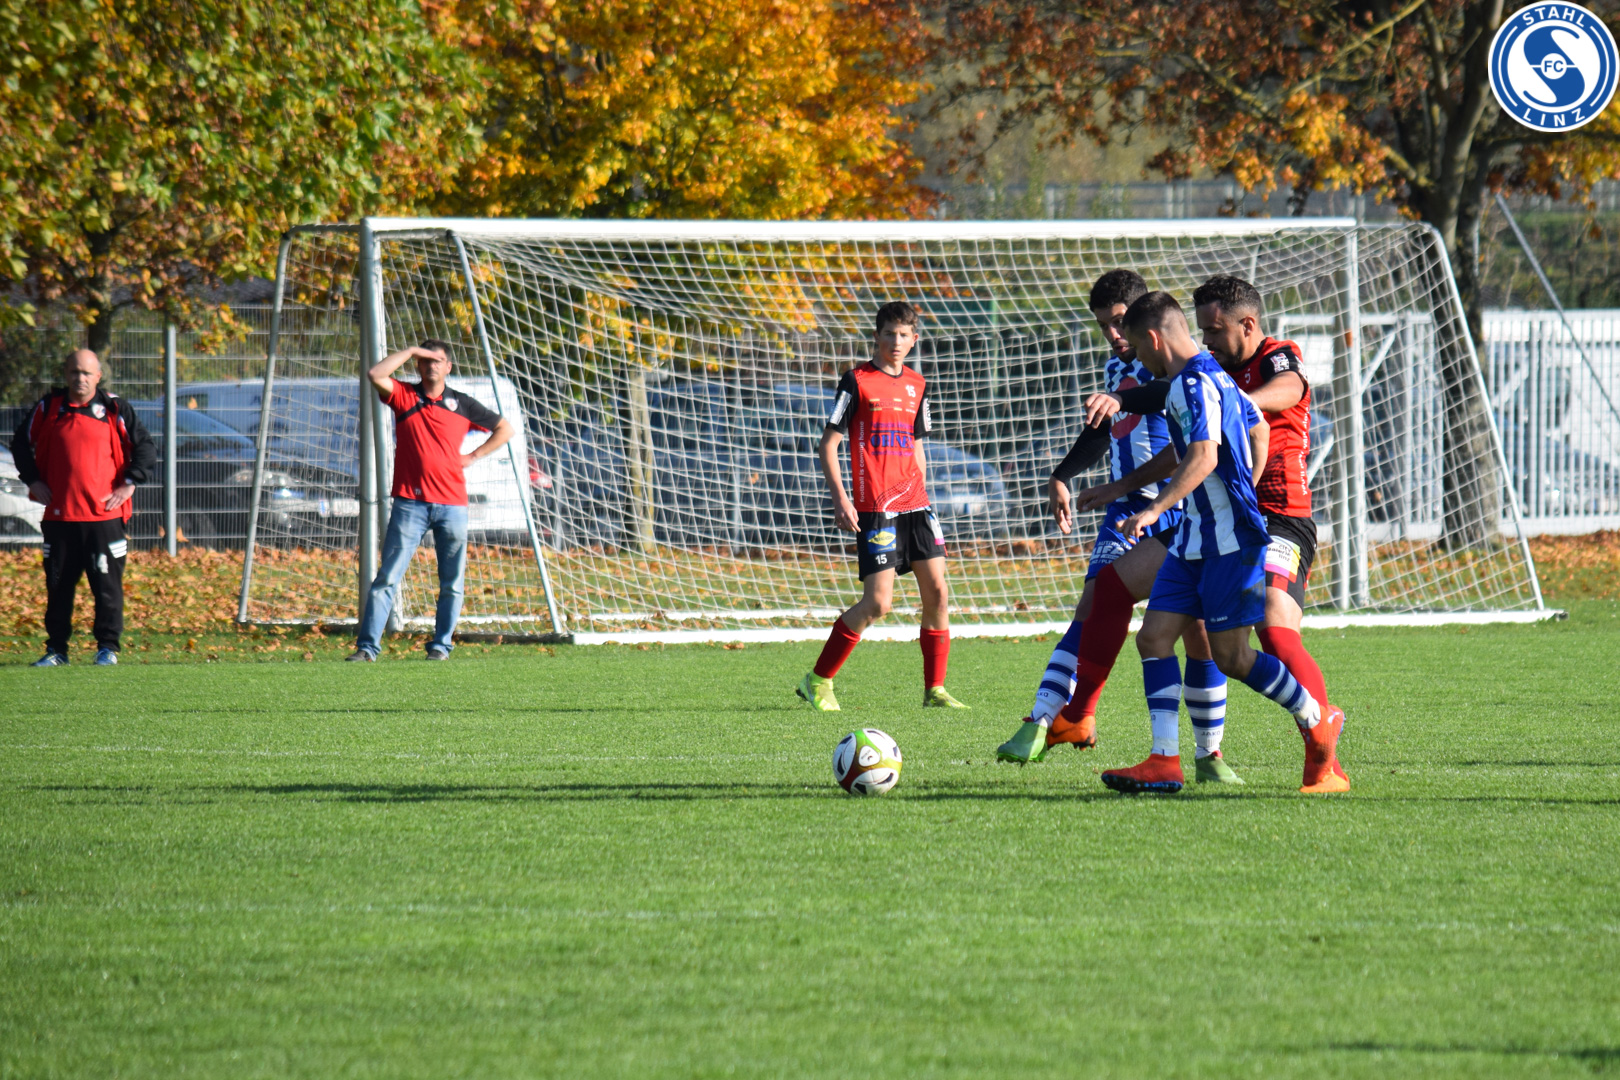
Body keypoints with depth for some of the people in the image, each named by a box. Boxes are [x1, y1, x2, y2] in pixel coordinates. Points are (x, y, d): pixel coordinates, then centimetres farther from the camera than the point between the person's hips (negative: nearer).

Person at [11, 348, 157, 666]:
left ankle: (108, 647, 8)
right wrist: (33, 481, 8)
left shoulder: (115, 410, 1)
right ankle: (56, 648, 14)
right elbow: (22, 444, 18)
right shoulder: (48, 408, 7)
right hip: (59, 515, 2)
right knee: (58, 586, 6)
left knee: (107, 585, -1)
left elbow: (145, 447, 6)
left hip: (105, 515, -2)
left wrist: (129, 484, -3)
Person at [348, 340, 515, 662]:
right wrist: (410, 351, -3)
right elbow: (376, 375, -11)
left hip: (451, 505, 2)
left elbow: (506, 429, 19)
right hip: (410, 503, -2)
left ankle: (440, 645, 14)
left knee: (452, 583, 4)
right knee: (386, 578, -8)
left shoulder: (461, 405, 11)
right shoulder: (404, 396, 8)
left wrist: (474, 456, 8)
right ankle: (367, 645, -10)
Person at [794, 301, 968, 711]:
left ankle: (935, 690, 6)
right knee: (878, 602, -11)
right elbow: (828, 443, -4)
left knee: (936, 589, -3)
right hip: (874, 508, -6)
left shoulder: (916, 385, 14)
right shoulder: (857, 381, -3)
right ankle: (818, 681, 2)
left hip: (914, 505, 6)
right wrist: (839, 498, -12)